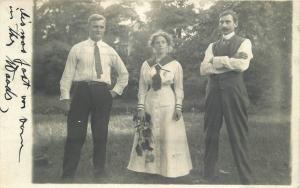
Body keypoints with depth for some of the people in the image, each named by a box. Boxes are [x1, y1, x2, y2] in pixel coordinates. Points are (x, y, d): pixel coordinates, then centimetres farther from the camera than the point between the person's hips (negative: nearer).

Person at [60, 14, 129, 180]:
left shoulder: (109, 51, 13)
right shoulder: (77, 49, 7)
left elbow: (124, 73, 23)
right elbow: (68, 74, 4)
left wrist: (116, 90, 12)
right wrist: (65, 97, -5)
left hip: (103, 93, 2)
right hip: (81, 90, -2)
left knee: (101, 134, 7)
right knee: (75, 134, -3)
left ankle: (99, 171, 20)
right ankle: (68, 173, 7)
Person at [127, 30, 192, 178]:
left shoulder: (175, 65, 2)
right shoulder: (146, 65, 7)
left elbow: (179, 88, 2)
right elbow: (142, 88, 6)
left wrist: (178, 107, -8)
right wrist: (141, 107, -2)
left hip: (168, 105, -2)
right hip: (149, 104, 2)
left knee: (169, 137, 1)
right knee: (148, 138, 4)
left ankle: (169, 169, 13)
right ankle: (149, 167, 16)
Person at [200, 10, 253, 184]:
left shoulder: (244, 42, 6)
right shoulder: (212, 46, 17)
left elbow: (242, 65, -12)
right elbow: (203, 69, 2)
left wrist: (217, 61, -5)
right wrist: (230, 62, -7)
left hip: (233, 91, -4)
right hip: (214, 91, 4)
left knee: (238, 135, -1)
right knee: (211, 133, 8)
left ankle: (246, 179, 8)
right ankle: (209, 174, 19)